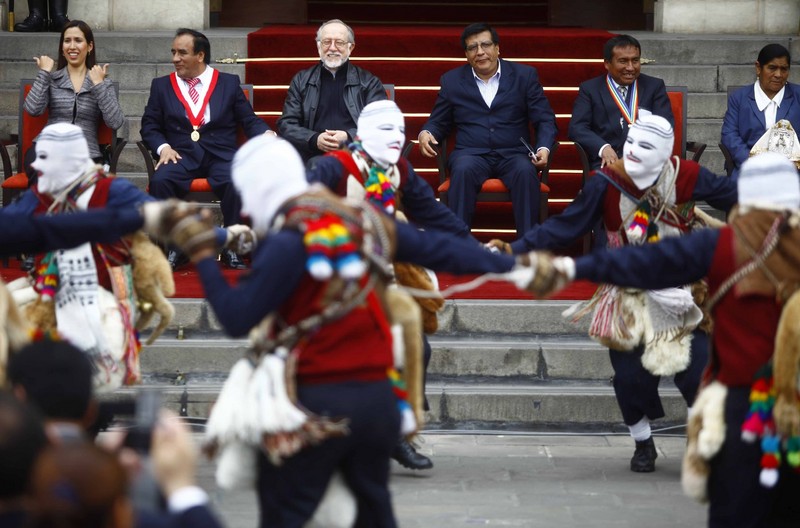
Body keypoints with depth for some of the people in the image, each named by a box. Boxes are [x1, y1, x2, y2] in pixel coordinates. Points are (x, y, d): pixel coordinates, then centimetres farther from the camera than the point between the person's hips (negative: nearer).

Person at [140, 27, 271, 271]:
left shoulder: (229, 83, 13)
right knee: (160, 181, -32)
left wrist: (266, 135, -11)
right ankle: (172, 246, -16)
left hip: (220, 155, -1)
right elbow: (149, 125, 12)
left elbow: (250, 121, 10)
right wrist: (163, 147, -8)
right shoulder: (161, 86, 16)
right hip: (181, 155, 1)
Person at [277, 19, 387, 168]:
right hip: (316, 155, 1)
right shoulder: (301, 81, 18)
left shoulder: (369, 82, 15)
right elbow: (286, 125, 12)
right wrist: (315, 140, -9)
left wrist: (349, 137, -13)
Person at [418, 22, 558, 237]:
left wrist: (543, 148, -12)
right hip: (472, 154, 0)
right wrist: (425, 134, -6)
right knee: (463, 170, -35)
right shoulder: (451, 81, 14)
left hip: (513, 154, 0)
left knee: (525, 171, -35)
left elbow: (545, 120, 8)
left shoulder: (525, 76, 11)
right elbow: (438, 122, 19)